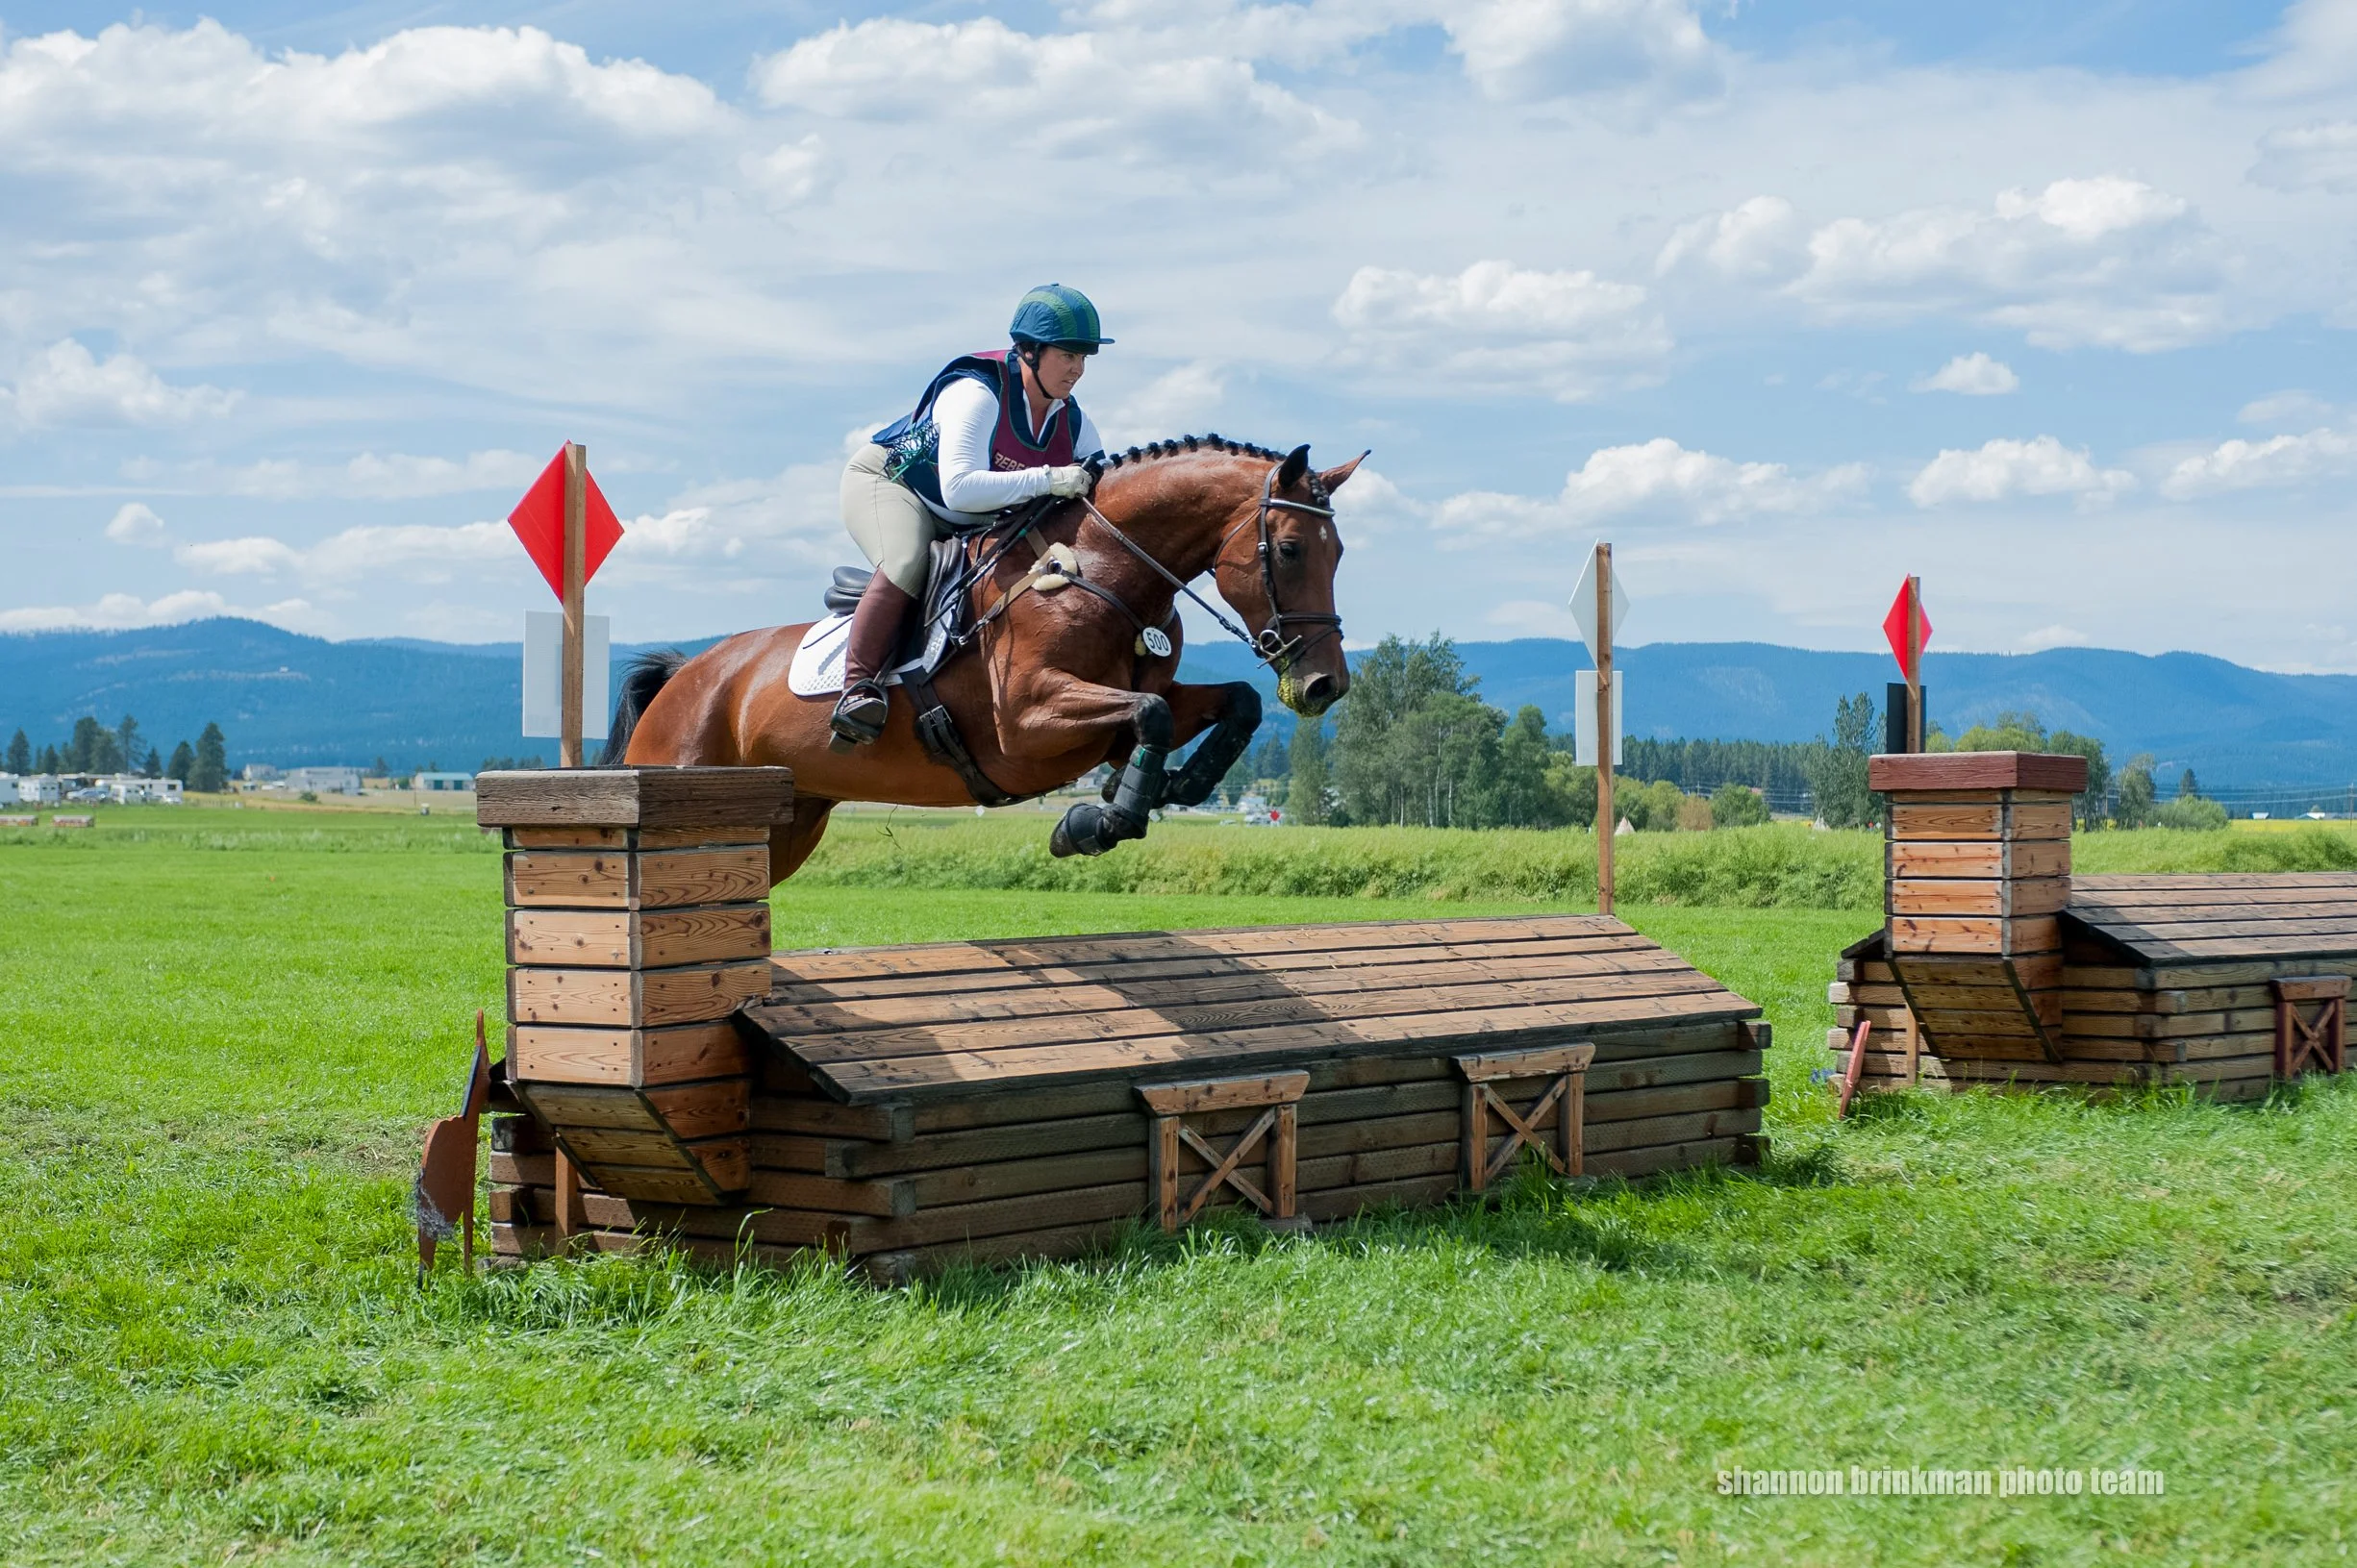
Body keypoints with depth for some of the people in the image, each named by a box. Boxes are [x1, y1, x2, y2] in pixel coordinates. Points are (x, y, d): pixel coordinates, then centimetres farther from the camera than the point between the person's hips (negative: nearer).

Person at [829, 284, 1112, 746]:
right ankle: (857, 686, -34)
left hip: (968, 526, 8)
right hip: (887, 481, -8)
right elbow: (959, 489, -42)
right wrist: (1047, 480, -46)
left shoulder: (1072, 421, -8)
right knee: (908, 563, -36)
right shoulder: (976, 394, -31)